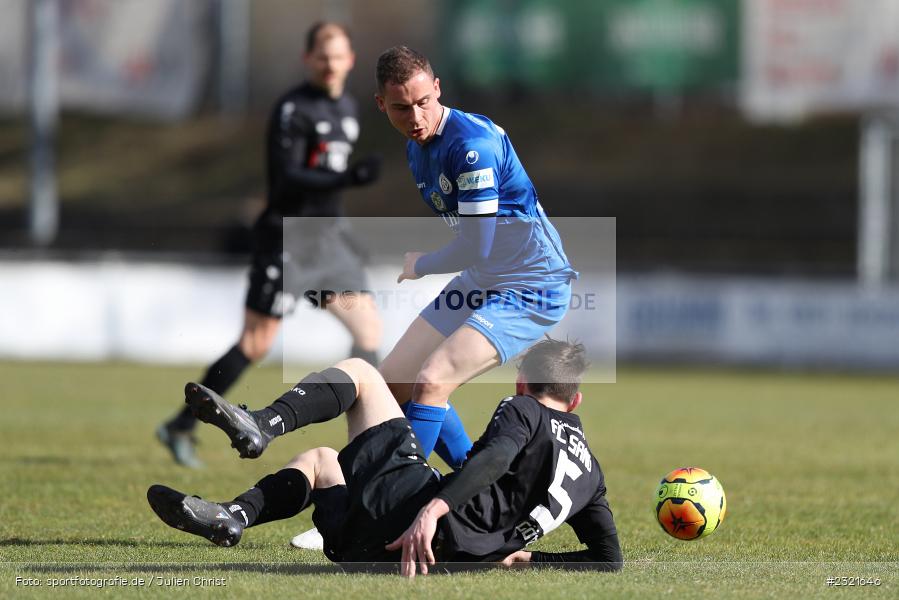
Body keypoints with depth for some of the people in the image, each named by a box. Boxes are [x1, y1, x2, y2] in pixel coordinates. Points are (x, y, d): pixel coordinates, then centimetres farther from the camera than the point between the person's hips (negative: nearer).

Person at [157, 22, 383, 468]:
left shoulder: (347, 107, 13)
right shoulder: (292, 109, -13)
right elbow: (286, 178, -21)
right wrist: (347, 178, -31)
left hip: (327, 235, 8)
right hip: (287, 235, -8)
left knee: (369, 327, -3)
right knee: (256, 343, -5)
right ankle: (180, 428, 5)